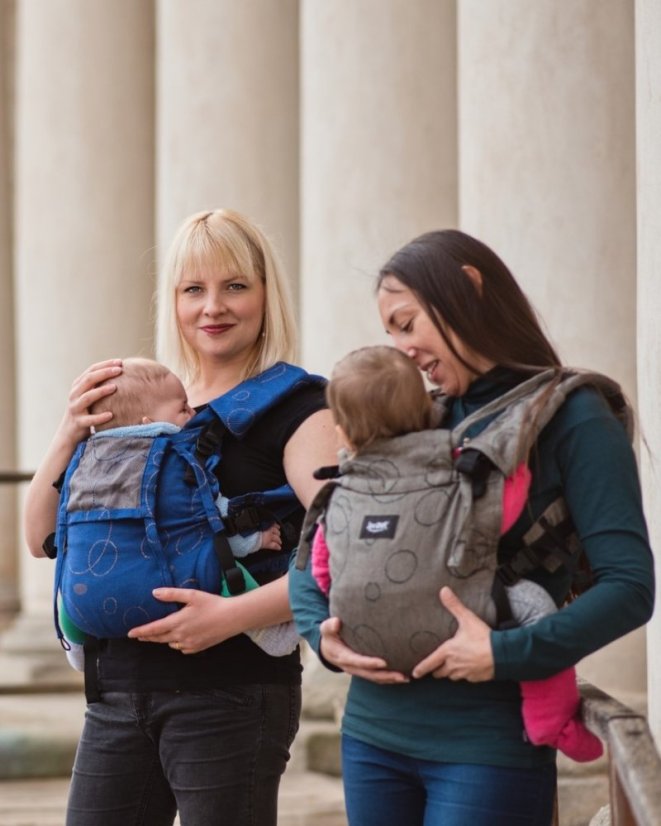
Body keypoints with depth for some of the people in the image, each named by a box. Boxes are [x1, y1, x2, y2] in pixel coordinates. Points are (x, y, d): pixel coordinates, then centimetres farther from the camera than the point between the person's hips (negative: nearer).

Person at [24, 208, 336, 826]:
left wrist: (234, 614, -26)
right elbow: (42, 537, 11)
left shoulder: (293, 409, -4)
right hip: (117, 693, 6)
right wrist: (69, 434, -5)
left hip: (231, 695, -5)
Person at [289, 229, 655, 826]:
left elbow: (630, 587, -14)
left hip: (489, 747, -6)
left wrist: (506, 654, -21)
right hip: (373, 733, 6)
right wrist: (320, 631, -4)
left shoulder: (571, 419, -6)